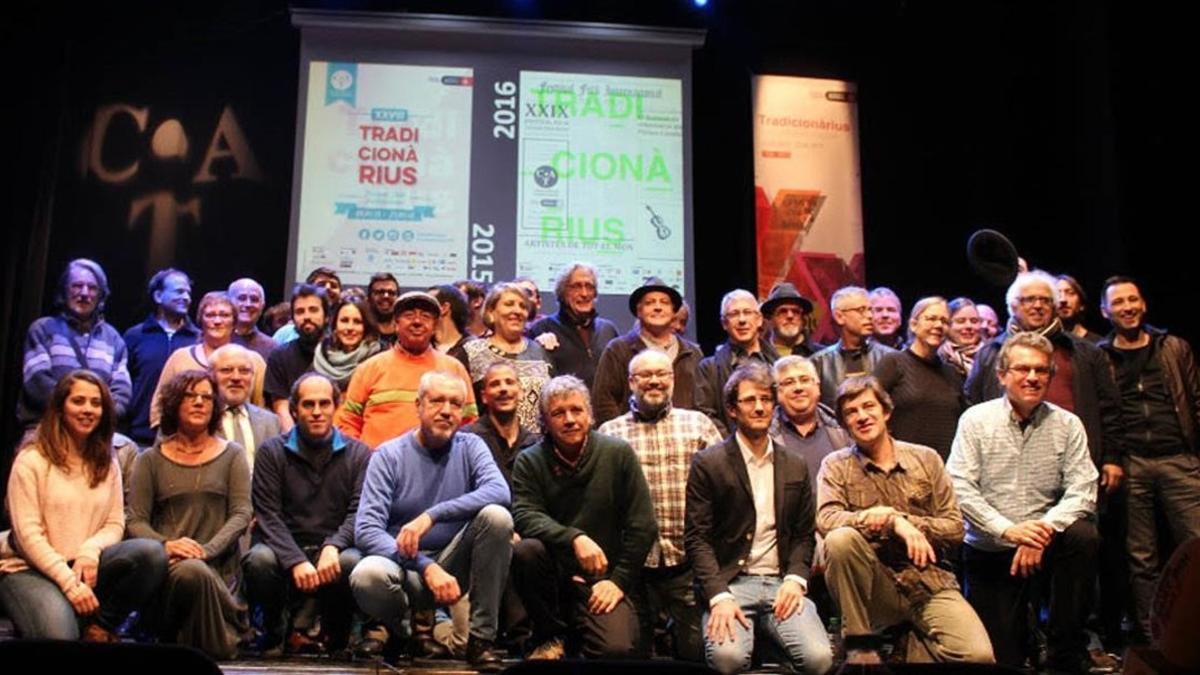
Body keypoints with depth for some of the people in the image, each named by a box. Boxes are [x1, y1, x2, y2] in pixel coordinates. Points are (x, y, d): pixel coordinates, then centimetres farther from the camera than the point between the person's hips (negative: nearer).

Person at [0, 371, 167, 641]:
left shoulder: (107, 463, 13)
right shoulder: (31, 460, -3)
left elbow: (115, 524, 7)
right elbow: (27, 533, -10)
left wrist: (91, 551, -17)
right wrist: (70, 583, -18)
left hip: (86, 566, 4)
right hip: (32, 569, -4)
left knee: (151, 553, -25)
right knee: (59, 635, -33)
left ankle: (100, 626, -7)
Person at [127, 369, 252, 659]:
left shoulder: (232, 455, 12)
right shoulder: (151, 459, 14)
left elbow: (241, 514, 2)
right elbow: (135, 521, 6)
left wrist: (206, 550, -14)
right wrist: (166, 544, -15)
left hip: (218, 564, 0)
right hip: (166, 561, 0)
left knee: (195, 570, -35)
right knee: (191, 572, -36)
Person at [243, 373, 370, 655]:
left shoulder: (358, 454, 7)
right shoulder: (272, 452, 6)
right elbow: (268, 517, -4)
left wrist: (333, 546, -25)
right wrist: (296, 561, -21)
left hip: (333, 554, 0)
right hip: (285, 549, 0)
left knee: (352, 562, -33)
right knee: (260, 559, -32)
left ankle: (334, 634, 0)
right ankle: (275, 632, 0)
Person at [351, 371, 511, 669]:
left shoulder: (470, 447, 1)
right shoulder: (388, 456, -5)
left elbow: (500, 491, -21)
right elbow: (366, 530, -16)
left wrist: (432, 516, -31)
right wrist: (426, 567, -28)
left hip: (454, 565, 2)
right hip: (402, 563, -2)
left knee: (496, 516, -25)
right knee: (367, 576, -35)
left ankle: (482, 638, -14)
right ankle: (408, 629, 1)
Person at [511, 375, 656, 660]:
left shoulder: (618, 454, -2)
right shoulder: (529, 461, -1)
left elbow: (642, 527, -2)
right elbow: (525, 516, -16)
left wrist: (619, 581, -6)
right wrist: (574, 538, -31)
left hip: (600, 578, -1)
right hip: (553, 573, 1)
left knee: (617, 648, -26)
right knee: (526, 551, -31)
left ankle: (576, 630, 11)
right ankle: (550, 634, -4)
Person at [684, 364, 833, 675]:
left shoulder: (796, 467, 15)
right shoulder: (708, 464, 2)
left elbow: (804, 535, 16)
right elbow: (697, 538, -3)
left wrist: (795, 579, -3)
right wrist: (719, 596, -16)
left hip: (782, 583, 4)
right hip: (729, 582, -3)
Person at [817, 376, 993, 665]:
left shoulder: (926, 459, 10)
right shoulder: (836, 466, 5)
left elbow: (955, 529, 4)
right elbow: (827, 520, -14)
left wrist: (904, 521, -12)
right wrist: (893, 521, -23)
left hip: (931, 581, 1)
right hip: (876, 587, -1)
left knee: (977, 655, -24)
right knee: (840, 539, -31)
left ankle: (921, 641, 9)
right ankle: (858, 643, -14)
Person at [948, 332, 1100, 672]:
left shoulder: (1067, 425, 1)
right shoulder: (976, 420, -4)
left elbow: (1083, 491, -8)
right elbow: (960, 487, -12)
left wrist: (1044, 529, -24)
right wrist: (1007, 529, -23)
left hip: (1043, 543, 1)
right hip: (988, 553, -1)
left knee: (1083, 536, -31)